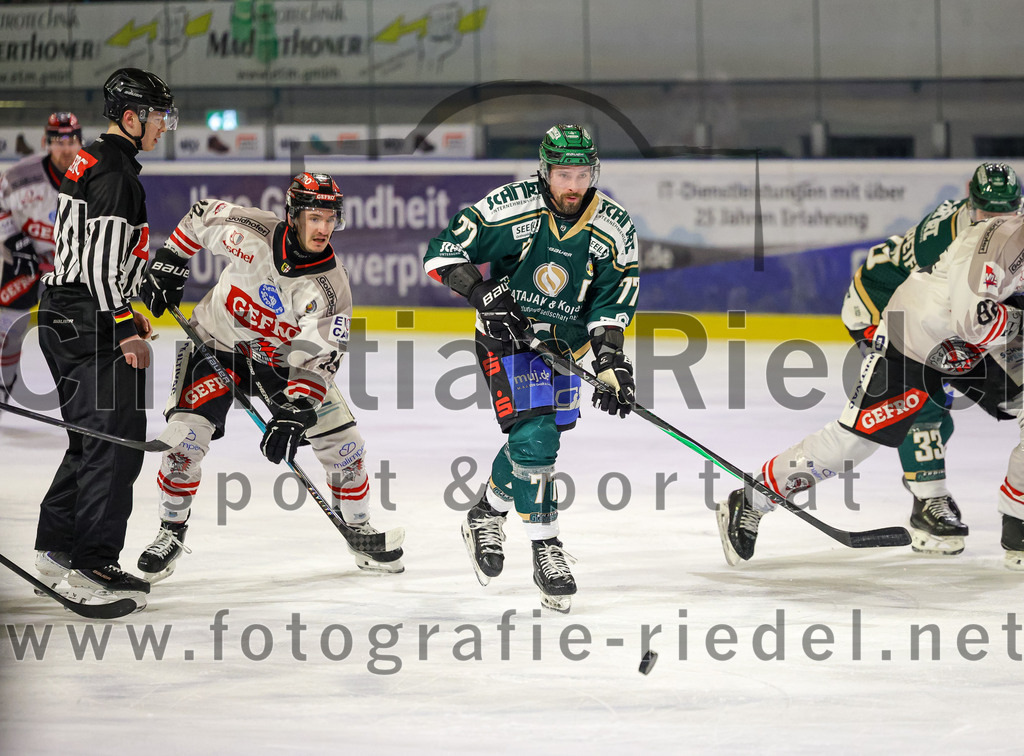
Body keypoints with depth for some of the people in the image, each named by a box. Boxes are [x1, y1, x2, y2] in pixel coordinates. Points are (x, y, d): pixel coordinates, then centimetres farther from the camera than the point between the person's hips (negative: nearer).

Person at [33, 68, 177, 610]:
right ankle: (93, 565, -10)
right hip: (91, 327, -11)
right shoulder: (114, 174, -17)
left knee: (92, 439, 18)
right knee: (117, 440, -9)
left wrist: (125, 310, 26)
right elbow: (99, 264, -23)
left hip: (63, 317, 11)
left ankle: (56, 548, 22)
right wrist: (125, 331, -20)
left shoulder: (90, 162, 16)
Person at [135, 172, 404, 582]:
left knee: (344, 444, -5)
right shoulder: (250, 232, -25)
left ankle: (360, 532, 20)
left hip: (283, 359, 1)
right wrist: (168, 266, -3)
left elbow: (316, 360, -28)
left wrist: (294, 415, -40)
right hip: (217, 344, -1)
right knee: (185, 435, -20)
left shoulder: (330, 287, -24)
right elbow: (201, 216, -4)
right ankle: (171, 532, 0)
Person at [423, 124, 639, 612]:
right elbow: (441, 253, -16)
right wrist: (484, 292, -30)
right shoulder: (510, 207, -20)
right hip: (507, 334, -4)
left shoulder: (614, 229, -11)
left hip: (565, 343, 4)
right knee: (532, 435, -18)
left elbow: (611, 304, -9)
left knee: (535, 439, 13)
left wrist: (611, 362, -23)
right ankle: (546, 550, -9)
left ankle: (487, 515, 40)